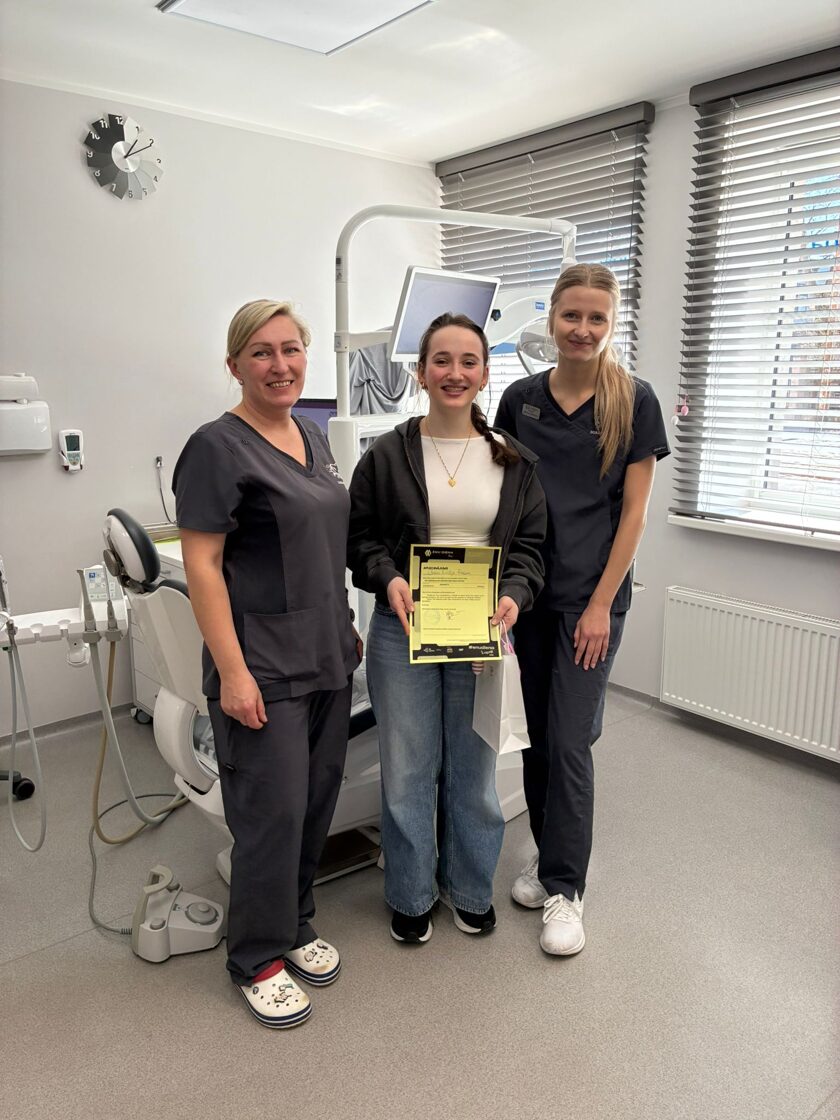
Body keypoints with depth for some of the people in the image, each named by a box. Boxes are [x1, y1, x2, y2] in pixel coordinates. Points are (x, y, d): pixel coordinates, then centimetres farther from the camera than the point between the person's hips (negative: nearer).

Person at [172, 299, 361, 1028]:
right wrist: (232, 671, -19)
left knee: (318, 799, 15)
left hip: (328, 657, 7)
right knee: (272, 809, 1)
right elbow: (202, 565, -15)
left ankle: (295, 923, 36)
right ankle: (257, 956, 23)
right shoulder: (219, 448, -11)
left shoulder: (313, 436, 12)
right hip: (264, 666, -7)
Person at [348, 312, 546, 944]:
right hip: (403, 630, -1)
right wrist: (388, 578, -16)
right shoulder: (387, 455, -1)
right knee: (408, 769, 9)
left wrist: (514, 595, -13)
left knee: (474, 768, 13)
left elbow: (530, 545, 5)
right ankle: (412, 895, 32)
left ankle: (471, 889, 37)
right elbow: (360, 537, 3)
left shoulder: (513, 461, 4)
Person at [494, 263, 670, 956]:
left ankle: (565, 888, 15)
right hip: (529, 589, 4)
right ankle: (549, 855, 32)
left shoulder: (634, 402, -5)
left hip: (592, 595, -3)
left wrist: (601, 603, -10)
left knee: (570, 741, -1)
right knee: (536, 734, 13)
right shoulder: (521, 399, 4)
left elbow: (633, 511, -6)